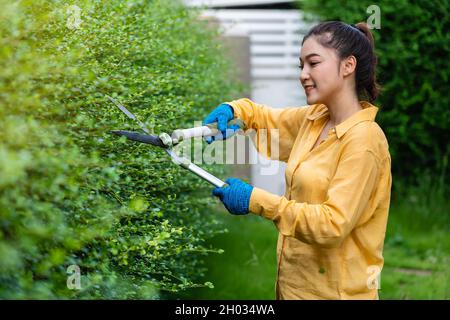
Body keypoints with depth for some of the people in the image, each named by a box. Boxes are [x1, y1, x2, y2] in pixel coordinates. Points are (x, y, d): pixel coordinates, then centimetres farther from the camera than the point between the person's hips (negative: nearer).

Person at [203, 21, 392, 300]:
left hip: (333, 290, -7)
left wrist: (257, 200, -24)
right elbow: (265, 117, 23)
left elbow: (333, 224, -24)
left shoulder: (364, 140, -18)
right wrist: (230, 110, 0)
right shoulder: (313, 119, 5)